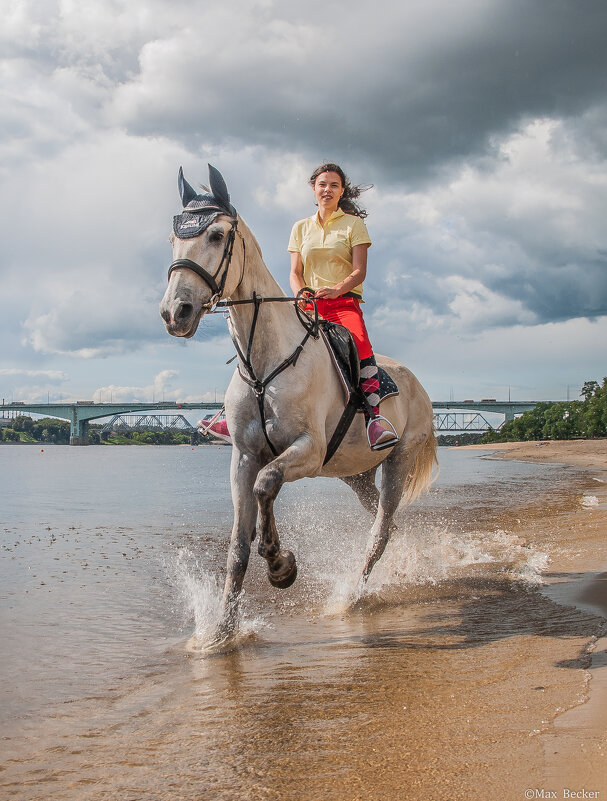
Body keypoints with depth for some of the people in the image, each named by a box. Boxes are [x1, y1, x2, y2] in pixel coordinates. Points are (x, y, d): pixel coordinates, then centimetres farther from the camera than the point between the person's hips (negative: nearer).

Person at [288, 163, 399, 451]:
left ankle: (374, 417, -40)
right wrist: (302, 292, -12)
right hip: (309, 305, 3)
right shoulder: (301, 228, 19)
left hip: (344, 302, -3)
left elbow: (359, 271, -1)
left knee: (360, 342, -33)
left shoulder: (353, 224, 10)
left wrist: (336, 289, -22)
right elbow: (295, 273, 12)